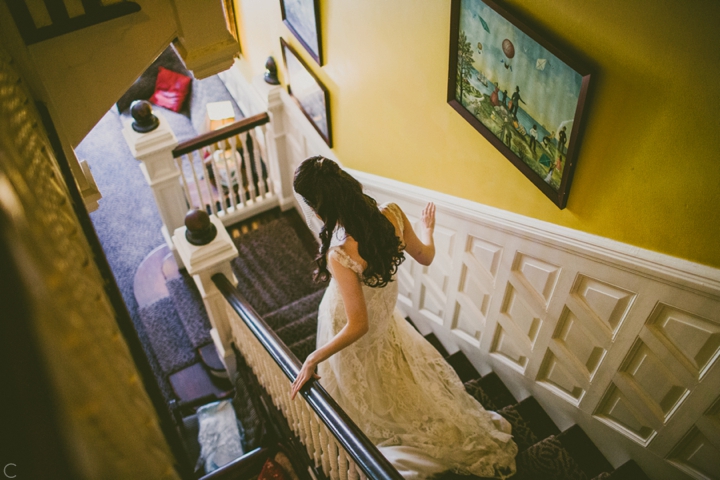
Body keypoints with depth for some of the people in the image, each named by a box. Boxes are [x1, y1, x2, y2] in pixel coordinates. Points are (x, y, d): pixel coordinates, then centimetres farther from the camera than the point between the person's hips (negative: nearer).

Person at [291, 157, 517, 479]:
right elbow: (425, 257, -5)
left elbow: (357, 326, -32)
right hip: (384, 317, 6)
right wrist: (427, 229, 16)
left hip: (352, 334, -6)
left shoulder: (340, 254, -40)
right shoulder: (391, 214, -23)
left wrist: (313, 359, -23)